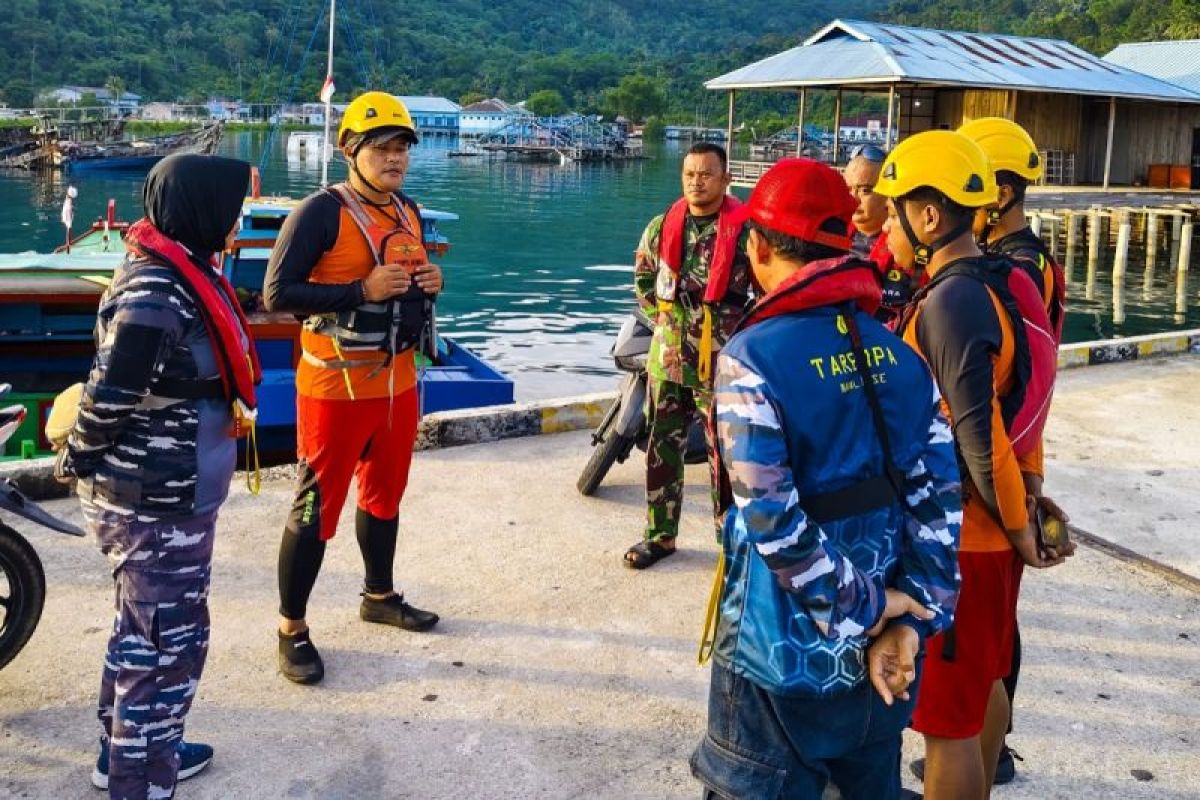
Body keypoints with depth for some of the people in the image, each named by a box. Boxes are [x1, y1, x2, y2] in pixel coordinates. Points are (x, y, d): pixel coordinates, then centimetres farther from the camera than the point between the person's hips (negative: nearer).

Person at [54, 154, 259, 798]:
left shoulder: (184, 274, 7)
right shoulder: (153, 295, -24)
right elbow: (108, 400, -22)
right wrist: (80, 465, -7)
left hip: (175, 494, 10)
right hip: (155, 505, -10)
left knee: (142, 630, 22)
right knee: (170, 643, 1)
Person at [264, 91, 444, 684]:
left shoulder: (408, 213, 10)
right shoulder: (321, 211, -14)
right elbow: (278, 294, -18)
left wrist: (431, 283, 0)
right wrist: (361, 290, -26)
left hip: (398, 383, 8)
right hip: (337, 386, -7)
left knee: (384, 494, 20)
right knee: (316, 506, 0)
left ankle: (379, 595, 39)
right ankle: (292, 629, 13)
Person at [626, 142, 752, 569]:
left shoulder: (746, 231, -10)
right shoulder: (662, 227, 5)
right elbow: (643, 279, 20)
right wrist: (660, 318, 11)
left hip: (722, 363, -5)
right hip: (668, 358, 5)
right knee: (661, 450, 12)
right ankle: (660, 535, 25)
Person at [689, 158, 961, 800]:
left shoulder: (750, 358, -17)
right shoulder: (898, 353, 1)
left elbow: (773, 522, -23)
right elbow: (937, 499, -4)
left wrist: (865, 609, -13)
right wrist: (909, 619, -7)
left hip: (788, 657, -5)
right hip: (882, 653, 6)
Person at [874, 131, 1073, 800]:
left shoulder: (950, 301, -22)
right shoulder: (998, 282, 7)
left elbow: (978, 436, -25)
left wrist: (1018, 527, -14)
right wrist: (1025, 494, 15)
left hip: (955, 536, -10)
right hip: (990, 527, 10)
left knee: (947, 716, 1)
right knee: (982, 682, 24)